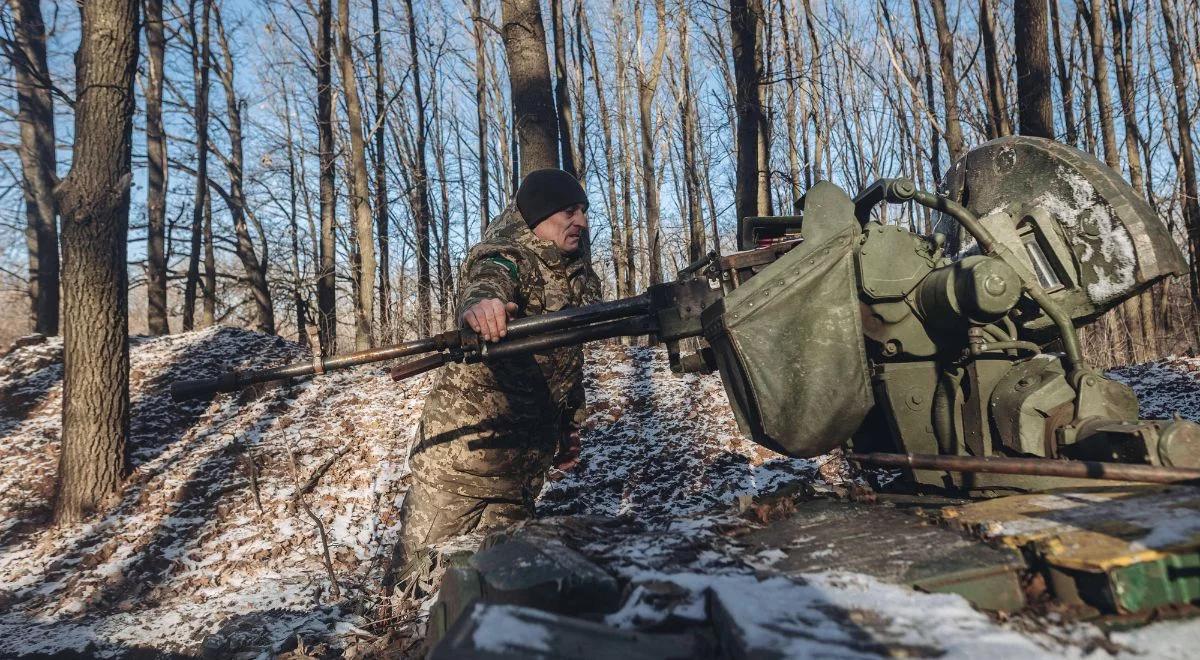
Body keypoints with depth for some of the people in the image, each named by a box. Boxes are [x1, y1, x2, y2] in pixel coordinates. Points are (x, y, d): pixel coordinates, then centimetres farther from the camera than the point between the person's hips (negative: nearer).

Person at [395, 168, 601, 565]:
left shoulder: (580, 274, 8)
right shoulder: (505, 258, -12)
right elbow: (487, 281, -38)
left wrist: (570, 427, 20)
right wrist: (480, 303, -61)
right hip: (467, 441, -5)